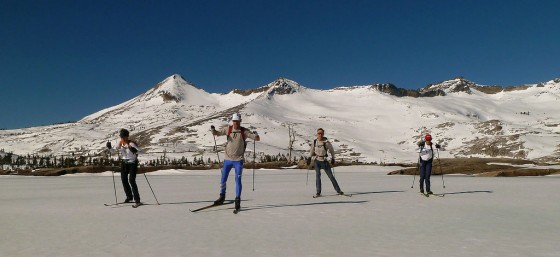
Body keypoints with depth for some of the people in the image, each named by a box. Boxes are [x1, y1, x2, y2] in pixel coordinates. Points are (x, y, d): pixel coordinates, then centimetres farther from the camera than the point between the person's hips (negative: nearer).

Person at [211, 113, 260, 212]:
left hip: (238, 160, -3)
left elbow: (257, 139, -8)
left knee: (238, 180, -5)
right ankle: (222, 197, 27)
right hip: (228, 159, 3)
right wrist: (213, 130, -18)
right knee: (223, 179, 9)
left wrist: (255, 134, -31)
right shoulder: (228, 129, 0)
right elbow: (217, 133, 5)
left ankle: (238, 200, 6)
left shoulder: (244, 131, -7)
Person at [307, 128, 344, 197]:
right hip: (317, 161, 2)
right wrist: (309, 157, 13)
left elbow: (332, 150, 4)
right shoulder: (315, 142, 1)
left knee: (331, 176, 2)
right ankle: (318, 192, -3)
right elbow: (312, 150, 17)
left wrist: (333, 158, 5)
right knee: (317, 175, -8)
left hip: (324, 161, -2)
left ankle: (338, 190, 13)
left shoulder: (326, 142, -10)